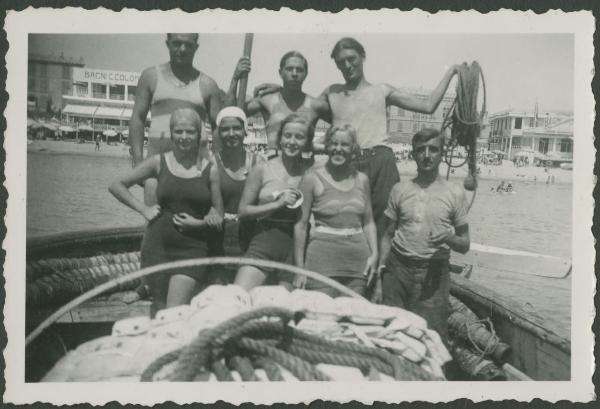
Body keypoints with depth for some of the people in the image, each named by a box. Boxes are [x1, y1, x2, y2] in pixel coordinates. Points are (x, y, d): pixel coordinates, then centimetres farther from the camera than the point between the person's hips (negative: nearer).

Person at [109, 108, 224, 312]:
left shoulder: (210, 170, 2)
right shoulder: (159, 162, 4)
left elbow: (219, 217, 9)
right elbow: (117, 186, 13)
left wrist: (199, 223, -9)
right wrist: (143, 209, 4)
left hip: (192, 247, -2)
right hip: (158, 243, 2)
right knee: (160, 312, 10)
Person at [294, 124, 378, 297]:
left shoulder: (362, 179, 10)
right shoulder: (313, 178, -1)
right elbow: (300, 224, -2)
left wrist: (374, 253, 3)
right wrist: (300, 268, -5)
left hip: (358, 260, 4)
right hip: (323, 258, -3)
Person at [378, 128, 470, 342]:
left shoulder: (455, 193, 3)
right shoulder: (400, 189, 8)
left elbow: (465, 244, 6)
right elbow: (388, 234, 12)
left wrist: (449, 238, -14)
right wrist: (382, 264, -1)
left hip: (433, 272, -1)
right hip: (397, 268, 2)